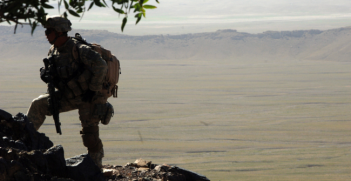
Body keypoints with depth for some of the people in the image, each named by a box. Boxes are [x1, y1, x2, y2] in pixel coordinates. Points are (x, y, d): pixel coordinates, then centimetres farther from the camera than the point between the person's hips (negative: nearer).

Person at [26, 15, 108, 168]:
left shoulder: (78, 49, -23)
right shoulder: (54, 50, 2)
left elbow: (101, 66, -30)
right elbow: (48, 68, 17)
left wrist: (93, 89, -23)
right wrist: (45, 73, -9)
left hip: (89, 98, -8)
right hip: (69, 97, 8)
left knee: (90, 134, -7)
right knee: (38, 105, 0)